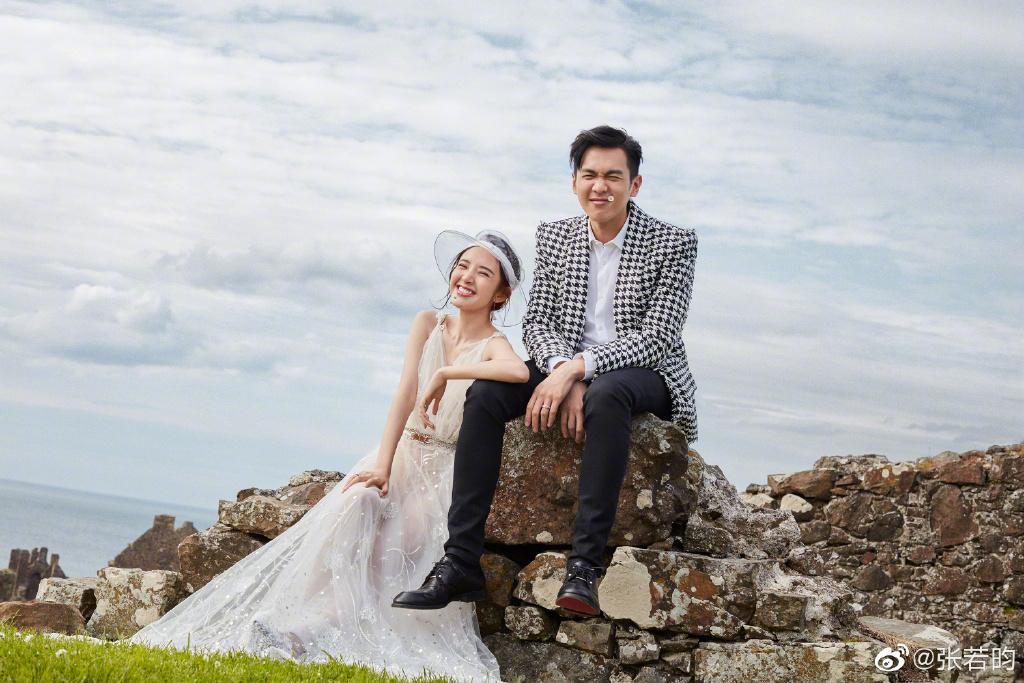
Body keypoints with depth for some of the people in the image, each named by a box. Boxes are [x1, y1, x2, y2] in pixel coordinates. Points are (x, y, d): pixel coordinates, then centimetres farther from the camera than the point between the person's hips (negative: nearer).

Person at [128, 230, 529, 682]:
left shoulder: (493, 345, -5)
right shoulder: (428, 324, 7)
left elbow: (520, 372, -32)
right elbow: (406, 392, -7)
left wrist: (446, 372, -23)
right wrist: (382, 463, -19)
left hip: (445, 470, -3)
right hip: (401, 452, 3)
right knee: (352, 504, -27)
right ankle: (298, 620, -32)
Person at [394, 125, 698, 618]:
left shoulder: (674, 243, -7)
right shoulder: (554, 236, 7)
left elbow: (657, 337, -16)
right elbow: (537, 322, 3)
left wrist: (577, 369, -26)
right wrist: (563, 373, -20)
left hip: (644, 374, -4)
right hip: (566, 368, 5)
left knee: (605, 394, -40)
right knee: (484, 393, -22)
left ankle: (585, 566, -42)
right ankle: (461, 561, -25)